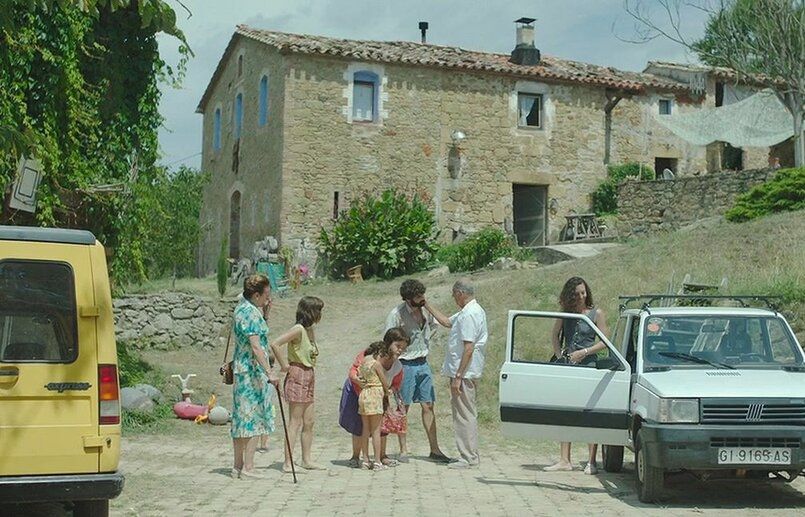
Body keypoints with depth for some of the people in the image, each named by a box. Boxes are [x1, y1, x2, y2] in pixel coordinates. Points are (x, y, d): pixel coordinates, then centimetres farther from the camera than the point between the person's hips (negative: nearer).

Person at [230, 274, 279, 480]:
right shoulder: (251, 313, -16)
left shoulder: (242, 308, 14)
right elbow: (256, 347, -23)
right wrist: (269, 373, -24)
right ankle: (248, 467, -3)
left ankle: (238, 466, 16)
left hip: (242, 370, 10)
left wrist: (265, 312, 14)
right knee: (253, 418, -5)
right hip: (253, 371, -10)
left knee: (241, 419, 11)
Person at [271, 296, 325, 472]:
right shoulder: (298, 329, -14)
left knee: (309, 421, 10)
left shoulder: (311, 330, 12)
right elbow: (275, 344, -24)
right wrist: (284, 365, -17)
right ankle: (287, 463, -5)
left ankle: (306, 460, 17)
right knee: (296, 422, -7)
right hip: (297, 376, -9)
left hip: (309, 377, 9)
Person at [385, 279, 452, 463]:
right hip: (405, 365, -5)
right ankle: (403, 450, 12)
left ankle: (434, 450, 10)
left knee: (428, 406, 6)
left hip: (423, 364, 5)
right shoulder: (397, 314, -15)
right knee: (403, 408, 3)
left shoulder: (426, 309, 2)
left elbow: (433, 325, 24)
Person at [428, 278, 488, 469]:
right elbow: (447, 321, 30)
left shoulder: (469, 314, -19)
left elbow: (468, 349, -23)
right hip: (466, 373, 11)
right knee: (466, 414, 15)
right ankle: (472, 455, 21)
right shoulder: (469, 311, 14)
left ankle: (469, 458, -1)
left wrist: (458, 377, -22)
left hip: (464, 373, -11)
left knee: (464, 414, -5)